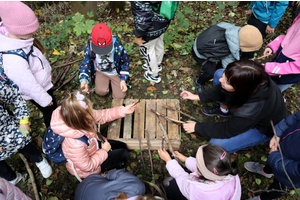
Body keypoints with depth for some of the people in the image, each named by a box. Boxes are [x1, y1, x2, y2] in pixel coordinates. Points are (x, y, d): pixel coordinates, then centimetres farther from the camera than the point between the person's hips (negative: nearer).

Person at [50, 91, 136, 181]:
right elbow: (87, 166, -28)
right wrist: (104, 151, -16)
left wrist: (123, 110, -15)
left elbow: (102, 115, -8)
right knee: (124, 155, -2)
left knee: (123, 146, 12)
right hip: (87, 168, -7)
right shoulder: (75, 144, -45)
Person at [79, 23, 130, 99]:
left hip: (116, 72, 0)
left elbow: (125, 62, -9)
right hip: (100, 72, 1)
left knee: (119, 96, -9)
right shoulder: (89, 48, -23)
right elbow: (85, 64, -12)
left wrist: (123, 79, -13)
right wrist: (84, 79, -32)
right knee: (101, 91, -25)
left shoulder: (118, 47, -27)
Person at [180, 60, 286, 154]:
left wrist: (197, 127, -19)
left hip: (262, 128, -6)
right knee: (218, 73, -7)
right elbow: (222, 89, -7)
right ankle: (224, 110, 15)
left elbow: (227, 131, -27)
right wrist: (198, 97, -10)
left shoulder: (251, 109, -44)